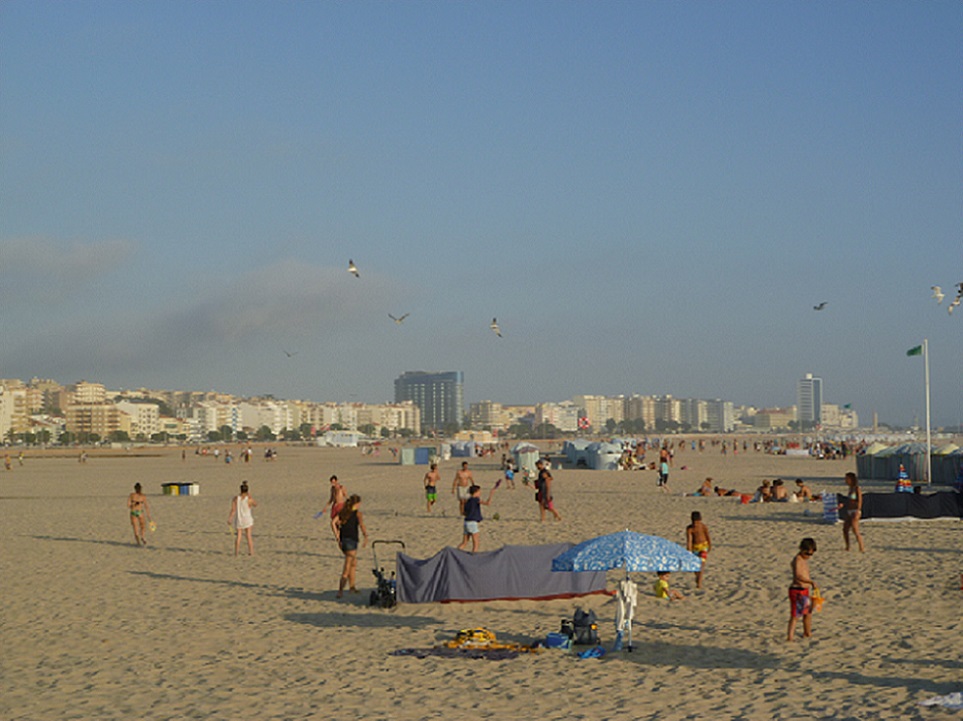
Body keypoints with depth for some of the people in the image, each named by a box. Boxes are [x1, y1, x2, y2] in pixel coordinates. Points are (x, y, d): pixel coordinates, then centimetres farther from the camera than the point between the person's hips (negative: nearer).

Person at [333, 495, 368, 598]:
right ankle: (340, 591, -11)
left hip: (342, 540, 7)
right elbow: (361, 525, -21)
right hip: (351, 541, -7)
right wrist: (366, 536, -18)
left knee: (353, 563, 24)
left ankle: (352, 587, 29)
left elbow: (334, 522, 2)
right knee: (347, 567, -4)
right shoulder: (357, 513, -5)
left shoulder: (343, 512, 12)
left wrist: (337, 538, 3)